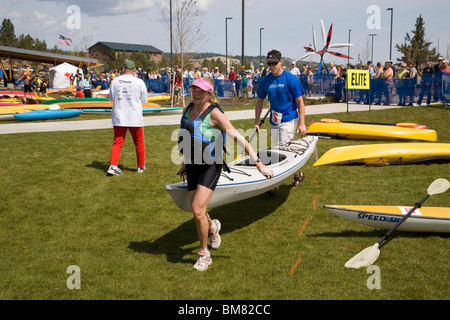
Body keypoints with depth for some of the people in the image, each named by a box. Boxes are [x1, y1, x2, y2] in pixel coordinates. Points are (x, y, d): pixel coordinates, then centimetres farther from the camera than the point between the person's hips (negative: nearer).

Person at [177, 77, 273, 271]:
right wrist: (184, 163, 25)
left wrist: (259, 163, -20)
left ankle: (204, 254, 6)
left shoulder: (214, 113, -16)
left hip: (211, 166, -6)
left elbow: (238, 138, -18)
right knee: (196, 211, 12)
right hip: (193, 165, 6)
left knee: (198, 211, -15)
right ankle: (212, 227, 48)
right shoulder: (188, 108, 5)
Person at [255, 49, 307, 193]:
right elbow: (260, 101, 12)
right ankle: (297, 174, 25)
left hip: (289, 119, -6)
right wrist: (256, 122, 9)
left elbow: (300, 102, -8)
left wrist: (302, 123, -13)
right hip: (274, 120, 6)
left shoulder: (291, 79, -10)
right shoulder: (265, 81, 3)